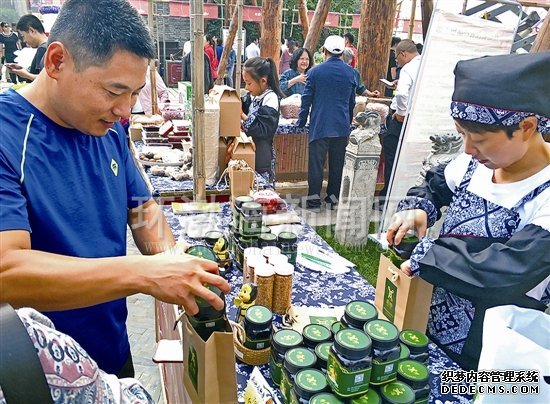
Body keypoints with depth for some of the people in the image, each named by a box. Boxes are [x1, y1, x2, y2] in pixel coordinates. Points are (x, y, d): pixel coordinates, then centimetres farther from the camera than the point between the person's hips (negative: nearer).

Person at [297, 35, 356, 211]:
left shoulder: (315, 71, -5)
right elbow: (352, 101, 14)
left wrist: (301, 121, 7)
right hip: (342, 126, 3)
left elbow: (307, 99, -2)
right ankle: (334, 198, 17)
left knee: (316, 162, 2)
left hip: (320, 125, -3)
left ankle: (314, 199, 5)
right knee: (337, 163, 10)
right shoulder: (350, 73, 6)